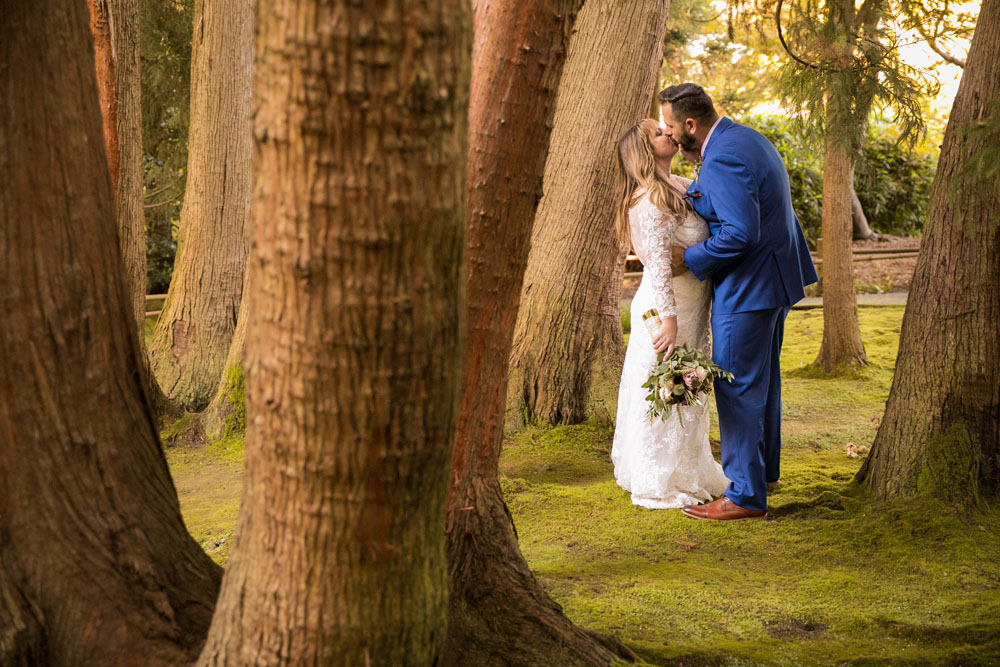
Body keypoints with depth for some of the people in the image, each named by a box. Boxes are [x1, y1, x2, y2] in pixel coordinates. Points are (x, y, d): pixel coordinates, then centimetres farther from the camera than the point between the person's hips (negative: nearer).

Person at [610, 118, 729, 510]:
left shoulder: (679, 188, 7)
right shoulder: (650, 200, -20)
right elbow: (658, 261, -25)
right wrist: (669, 318, -28)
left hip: (691, 307, 9)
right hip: (667, 306, -9)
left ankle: (687, 474, 33)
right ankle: (657, 488, 12)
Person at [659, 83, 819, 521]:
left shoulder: (722, 160, -23)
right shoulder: (745, 138, 10)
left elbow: (740, 234, -29)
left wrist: (689, 260, -19)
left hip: (747, 287, -11)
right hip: (773, 277, 11)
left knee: (738, 387, -5)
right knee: (763, 378, 21)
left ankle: (745, 495, 0)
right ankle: (764, 470, 35)